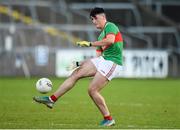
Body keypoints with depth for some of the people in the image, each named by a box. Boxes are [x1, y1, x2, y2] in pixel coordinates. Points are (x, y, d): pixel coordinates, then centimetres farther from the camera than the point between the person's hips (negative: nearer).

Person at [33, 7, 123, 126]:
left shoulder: (110, 26, -5)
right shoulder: (101, 36, 22)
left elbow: (110, 40, -27)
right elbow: (98, 56, 22)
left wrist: (90, 44, -24)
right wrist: (78, 64, 19)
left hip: (113, 63, -9)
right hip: (103, 60, 9)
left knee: (92, 90, -14)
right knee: (76, 74, 0)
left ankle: (108, 119, -1)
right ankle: (52, 99, 1)